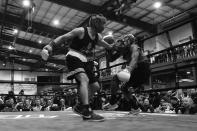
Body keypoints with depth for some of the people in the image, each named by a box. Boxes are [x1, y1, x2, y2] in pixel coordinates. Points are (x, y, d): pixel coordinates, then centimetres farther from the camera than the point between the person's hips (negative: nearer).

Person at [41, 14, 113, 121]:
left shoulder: (98, 37, 9)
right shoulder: (81, 31, -12)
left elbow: (108, 46, 26)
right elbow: (63, 38, -12)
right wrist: (50, 46, -21)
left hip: (84, 61, 8)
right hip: (73, 58, -8)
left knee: (95, 86, 6)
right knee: (84, 80, -31)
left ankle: (80, 106, 19)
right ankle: (87, 112, -36)